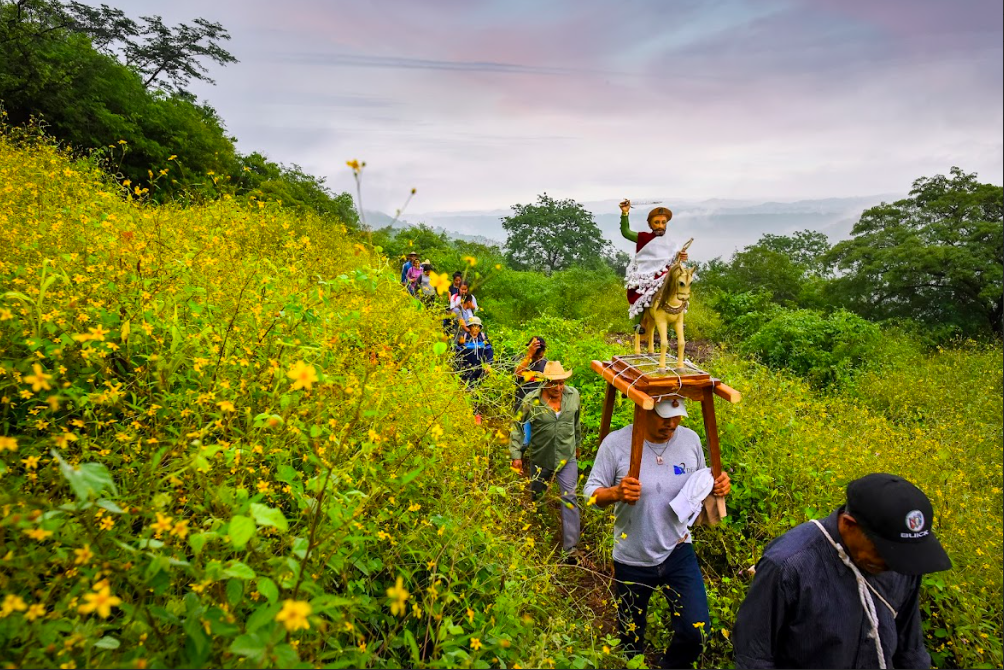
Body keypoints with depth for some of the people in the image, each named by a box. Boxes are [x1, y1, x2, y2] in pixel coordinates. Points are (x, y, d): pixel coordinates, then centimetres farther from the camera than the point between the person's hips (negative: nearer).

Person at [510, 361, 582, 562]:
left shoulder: (573, 395, -5)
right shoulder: (532, 400, -15)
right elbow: (517, 426, -8)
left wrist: (577, 444, 21)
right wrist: (516, 455, -11)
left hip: (567, 456, 1)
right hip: (540, 458, -1)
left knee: (569, 498, -7)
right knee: (536, 497, 17)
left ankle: (570, 547, 0)